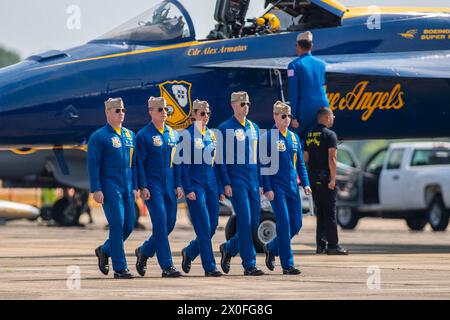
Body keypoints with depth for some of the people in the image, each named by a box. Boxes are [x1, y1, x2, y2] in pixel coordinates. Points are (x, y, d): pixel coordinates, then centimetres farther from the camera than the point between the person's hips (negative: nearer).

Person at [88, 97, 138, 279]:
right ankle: (120, 268, -7)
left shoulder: (130, 135, 15)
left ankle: (105, 250, 28)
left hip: (126, 188, 7)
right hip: (110, 187, -7)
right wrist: (96, 190, -14)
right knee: (117, 224, -10)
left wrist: (134, 187, 14)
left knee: (129, 224, 5)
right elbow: (93, 164, -8)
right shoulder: (99, 136, -5)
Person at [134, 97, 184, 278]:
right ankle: (167, 266, -11)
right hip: (153, 186, -6)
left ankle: (144, 251, 29)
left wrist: (178, 185, 9)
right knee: (161, 224, -11)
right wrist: (143, 187, -14)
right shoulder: (144, 135, -5)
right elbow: (140, 163, -7)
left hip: (169, 186, 6)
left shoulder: (173, 134, 12)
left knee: (170, 224, 7)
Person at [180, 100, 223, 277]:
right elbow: (183, 164, -8)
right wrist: (188, 189, -15)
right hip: (195, 183, -6)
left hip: (211, 182, 6)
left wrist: (220, 188, 12)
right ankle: (209, 267, -6)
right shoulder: (188, 135, -5)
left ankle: (189, 252, 28)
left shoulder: (211, 135, 13)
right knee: (204, 227, -9)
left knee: (212, 227, 5)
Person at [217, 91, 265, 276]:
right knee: (245, 222, -10)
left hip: (253, 182, 6)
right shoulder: (225, 129, -3)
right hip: (237, 182, -6)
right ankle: (249, 265, -7)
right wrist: (226, 184, -12)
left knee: (254, 224, 5)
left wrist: (261, 183, 14)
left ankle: (229, 248, 28)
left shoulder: (254, 128, 15)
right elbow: (221, 158, -6)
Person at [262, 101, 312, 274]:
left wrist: (305, 183, 5)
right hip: (277, 187, -6)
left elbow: (300, 163, 17)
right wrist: (267, 188, -13)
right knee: (284, 224, -10)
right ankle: (287, 265, -6)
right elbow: (263, 165, -7)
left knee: (296, 225, 6)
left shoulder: (294, 137, 13)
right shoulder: (268, 137, -5)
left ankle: (271, 248, 29)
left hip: (292, 187, 6)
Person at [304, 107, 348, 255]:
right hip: (325, 178, -7)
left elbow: (306, 158, 14)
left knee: (320, 212, 12)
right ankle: (333, 245, -4)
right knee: (330, 212, -3)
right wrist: (333, 179, -17)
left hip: (313, 178, 7)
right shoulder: (330, 135, -8)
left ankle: (320, 245, 10)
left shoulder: (310, 136, 13)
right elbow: (332, 158, -16)